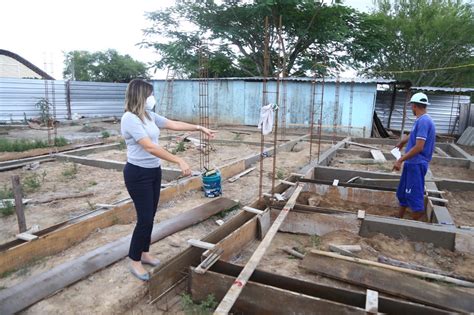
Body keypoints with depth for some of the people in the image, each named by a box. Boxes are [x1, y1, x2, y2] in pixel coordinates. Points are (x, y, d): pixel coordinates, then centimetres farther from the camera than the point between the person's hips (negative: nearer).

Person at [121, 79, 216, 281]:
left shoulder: (149, 116, 6)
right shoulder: (130, 118, -20)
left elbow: (173, 124, 16)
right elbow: (150, 147, -28)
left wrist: (200, 128, 15)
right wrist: (179, 161, -30)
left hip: (154, 171, 8)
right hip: (138, 174, -8)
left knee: (150, 216, 15)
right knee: (145, 218, -3)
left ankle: (145, 253, 33)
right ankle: (135, 262, 16)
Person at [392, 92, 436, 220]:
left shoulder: (423, 121, -19)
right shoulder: (421, 120, 11)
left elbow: (419, 147, -25)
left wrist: (400, 160, -22)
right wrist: (402, 142, 49)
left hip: (416, 164, -10)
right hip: (412, 163, 10)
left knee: (414, 196, -2)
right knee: (403, 192, 17)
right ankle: (399, 218, 29)